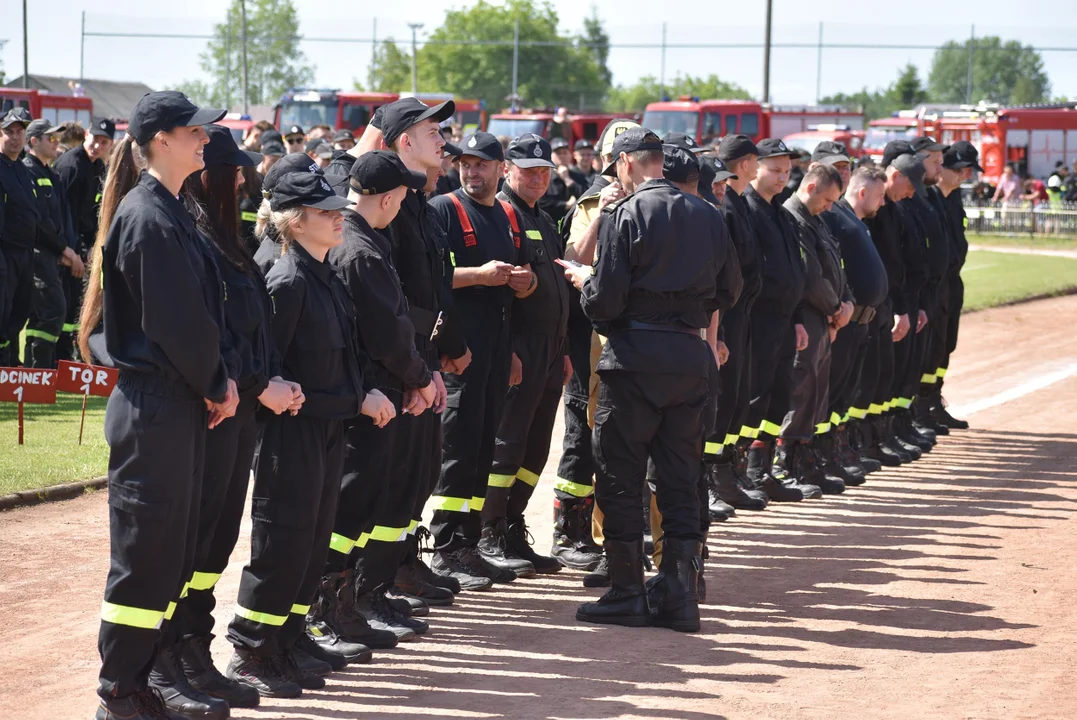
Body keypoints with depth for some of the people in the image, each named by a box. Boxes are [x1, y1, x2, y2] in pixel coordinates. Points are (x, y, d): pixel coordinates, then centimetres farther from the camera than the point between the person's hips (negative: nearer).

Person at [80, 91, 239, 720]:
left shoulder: (169, 213, 13)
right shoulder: (148, 219, -17)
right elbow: (174, 322, -19)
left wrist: (217, 380, 4)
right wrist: (215, 386, -7)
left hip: (179, 402, 10)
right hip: (154, 405, -10)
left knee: (175, 548, 14)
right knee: (146, 552, -2)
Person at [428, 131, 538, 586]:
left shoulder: (509, 217, 18)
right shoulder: (443, 210, -3)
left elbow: (528, 281, 24)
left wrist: (524, 280, 1)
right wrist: (479, 275, -20)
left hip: (498, 340, 7)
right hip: (458, 339, -7)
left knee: (484, 444, 9)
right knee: (459, 444, -10)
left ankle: (471, 543, 15)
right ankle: (446, 552, -7)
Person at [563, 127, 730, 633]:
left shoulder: (625, 215, -10)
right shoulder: (707, 218, 9)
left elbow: (605, 302, -13)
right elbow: (723, 294, 14)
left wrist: (585, 282, 7)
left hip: (635, 359, -5)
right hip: (692, 359, 6)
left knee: (620, 478, 4)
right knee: (680, 481, 9)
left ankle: (627, 594, 5)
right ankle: (680, 597, 7)